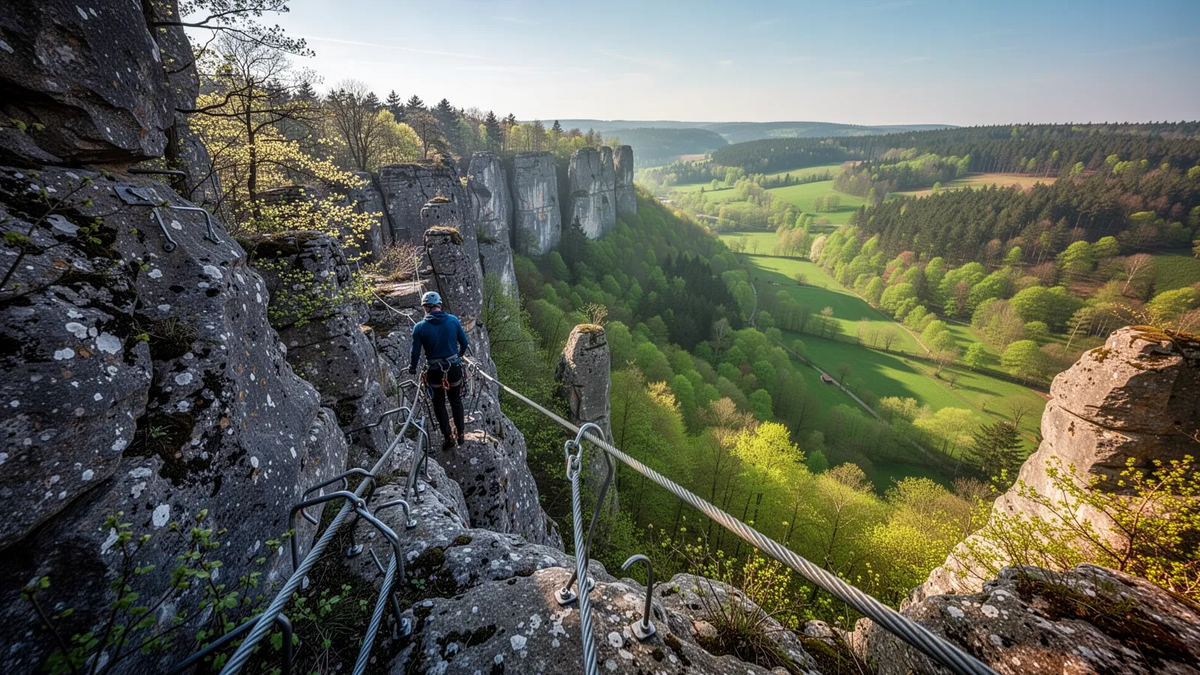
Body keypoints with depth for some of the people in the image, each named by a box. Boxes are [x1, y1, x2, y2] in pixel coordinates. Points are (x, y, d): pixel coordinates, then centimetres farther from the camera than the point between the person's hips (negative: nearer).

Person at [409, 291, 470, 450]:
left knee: (439, 404, 16)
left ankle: (448, 437, 16)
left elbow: (415, 352, -6)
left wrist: (412, 368, 14)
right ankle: (460, 432, 30)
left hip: (434, 371, -1)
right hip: (454, 368, 2)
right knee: (456, 401, 20)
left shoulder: (419, 327, -12)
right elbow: (464, 343, 0)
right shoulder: (453, 320, -8)